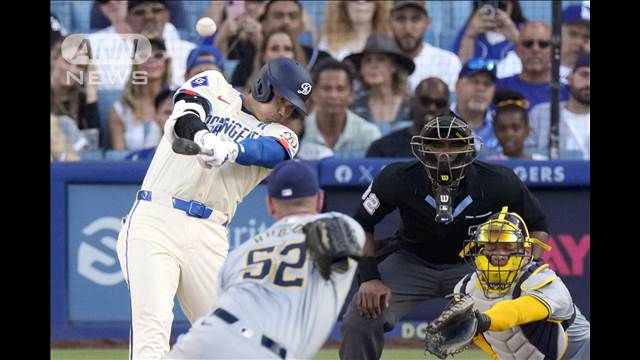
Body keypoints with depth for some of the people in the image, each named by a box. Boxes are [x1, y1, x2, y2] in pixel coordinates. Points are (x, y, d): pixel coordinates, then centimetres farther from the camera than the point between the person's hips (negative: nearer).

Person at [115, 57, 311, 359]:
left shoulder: (282, 138, 15)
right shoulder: (213, 85, 12)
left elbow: (264, 151, -9)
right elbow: (185, 117, -9)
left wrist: (228, 150, -33)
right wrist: (203, 137, -34)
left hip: (209, 237, 4)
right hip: (154, 221, -4)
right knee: (153, 325, -19)